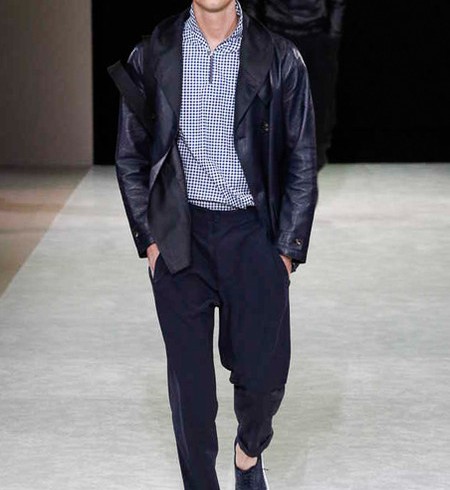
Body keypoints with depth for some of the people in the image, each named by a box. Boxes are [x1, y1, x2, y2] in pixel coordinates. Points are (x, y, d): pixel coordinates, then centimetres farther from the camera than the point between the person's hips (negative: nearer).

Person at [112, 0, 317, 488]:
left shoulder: (280, 59, -1)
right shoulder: (150, 57, 2)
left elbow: (302, 162, 3)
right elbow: (130, 157, 8)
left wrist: (287, 249, -2)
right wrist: (149, 240, 1)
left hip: (254, 233, 0)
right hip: (178, 238, 1)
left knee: (264, 373, 1)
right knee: (189, 380, 4)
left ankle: (250, 449, 33)